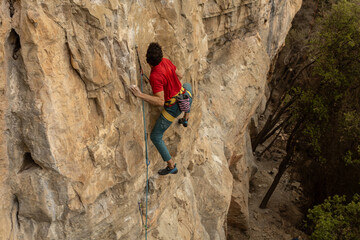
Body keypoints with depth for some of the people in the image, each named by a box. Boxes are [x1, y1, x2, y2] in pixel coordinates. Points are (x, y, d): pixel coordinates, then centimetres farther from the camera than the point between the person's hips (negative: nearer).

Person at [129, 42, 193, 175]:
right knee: (187, 86, 45)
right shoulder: (166, 61, -9)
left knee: (155, 137, 6)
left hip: (173, 107, -7)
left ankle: (171, 166, 10)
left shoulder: (155, 76, -31)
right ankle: (186, 119, 57)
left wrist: (140, 95, -40)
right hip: (184, 97, 7)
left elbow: (160, 101, -34)